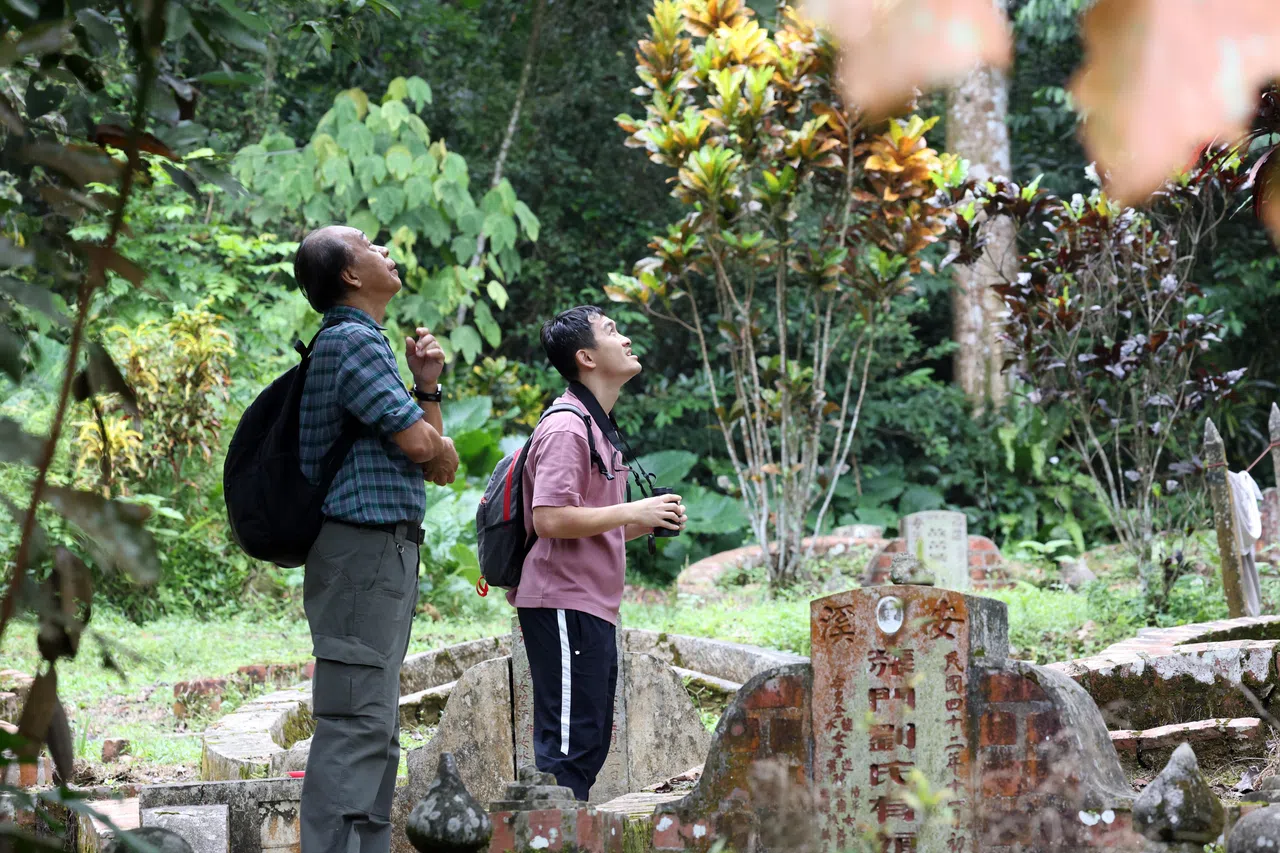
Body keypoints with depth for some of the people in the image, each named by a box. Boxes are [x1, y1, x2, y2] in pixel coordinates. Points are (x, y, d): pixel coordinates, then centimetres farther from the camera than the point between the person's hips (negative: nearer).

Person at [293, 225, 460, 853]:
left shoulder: (361, 341, 23)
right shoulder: (353, 341, -10)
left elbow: (429, 451, 22)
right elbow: (422, 446, -16)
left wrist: (427, 386, 9)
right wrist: (446, 455, 6)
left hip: (384, 554, 11)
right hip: (365, 548, -11)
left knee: (376, 729, 13)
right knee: (355, 725, -14)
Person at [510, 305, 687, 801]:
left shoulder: (600, 429, 21)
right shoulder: (566, 428, -12)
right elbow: (549, 520, -23)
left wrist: (646, 524, 10)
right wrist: (632, 512, -17)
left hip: (594, 607, 10)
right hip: (564, 606, -10)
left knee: (589, 745, 13)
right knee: (569, 743, -10)